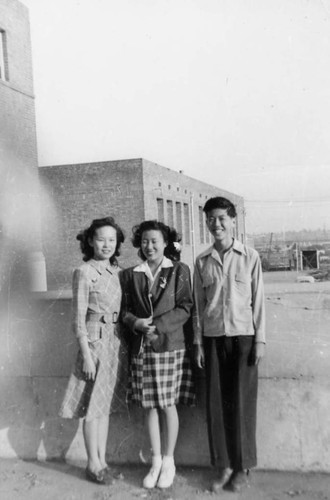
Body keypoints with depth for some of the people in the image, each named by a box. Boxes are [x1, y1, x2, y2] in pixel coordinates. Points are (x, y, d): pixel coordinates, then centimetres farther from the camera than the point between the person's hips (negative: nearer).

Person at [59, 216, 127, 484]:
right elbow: (79, 317, -11)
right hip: (95, 341, -6)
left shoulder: (116, 271, 8)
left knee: (105, 404, 15)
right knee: (93, 405, 4)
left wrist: (124, 343, 6)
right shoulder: (84, 272, -9)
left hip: (116, 342, 6)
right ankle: (93, 464, 19)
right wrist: (86, 354, -14)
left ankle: (102, 460, 27)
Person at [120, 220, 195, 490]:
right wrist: (136, 322, -13)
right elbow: (125, 309, 8)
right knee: (149, 406, 9)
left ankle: (169, 461, 22)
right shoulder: (130, 274, 8)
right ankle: (156, 461, 24)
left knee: (168, 405, 5)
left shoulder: (179, 270, 0)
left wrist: (158, 325, -16)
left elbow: (185, 307, -6)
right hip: (141, 348, 3)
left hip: (171, 346, -2)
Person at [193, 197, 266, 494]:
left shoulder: (250, 256, 0)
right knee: (216, 402, 5)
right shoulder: (202, 261, 6)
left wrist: (260, 340, -4)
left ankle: (243, 467, 19)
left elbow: (258, 300, 0)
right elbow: (199, 305, 9)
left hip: (243, 336, -2)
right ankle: (223, 465, 19)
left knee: (242, 403, 3)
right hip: (213, 338, 2)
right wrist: (198, 342, 5)